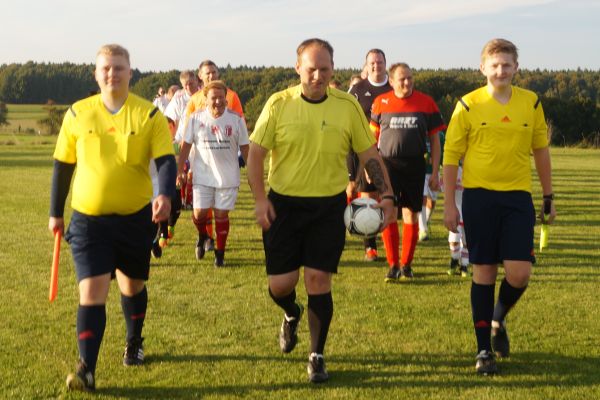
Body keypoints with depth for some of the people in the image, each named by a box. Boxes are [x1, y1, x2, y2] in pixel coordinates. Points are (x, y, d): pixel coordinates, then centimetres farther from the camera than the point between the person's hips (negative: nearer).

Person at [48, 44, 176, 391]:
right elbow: (63, 165, 9)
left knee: (133, 286, 18)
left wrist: (165, 195, -30)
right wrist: (56, 212, 12)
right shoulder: (78, 114, -1)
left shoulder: (149, 115, -5)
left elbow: (166, 160, -11)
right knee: (92, 291, -12)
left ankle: (135, 343, 44)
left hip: (135, 219, 1)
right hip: (88, 219, -1)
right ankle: (87, 370, -9)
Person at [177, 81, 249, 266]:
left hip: (228, 177, -1)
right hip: (203, 176, 1)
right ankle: (202, 237, 35)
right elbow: (186, 145, 4)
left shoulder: (236, 119, -5)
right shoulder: (196, 118, -4)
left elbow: (245, 148, 2)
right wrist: (180, 170, 2)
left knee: (221, 215, 3)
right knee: (199, 213, 1)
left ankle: (220, 252, 19)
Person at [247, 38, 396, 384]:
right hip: (284, 203, 0)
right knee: (280, 283, 2)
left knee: (318, 279, -5)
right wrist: (260, 198, -10)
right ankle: (292, 315, 39)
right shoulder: (279, 104, -5)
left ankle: (317, 357, 10)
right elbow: (256, 152, -1)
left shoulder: (348, 106, -2)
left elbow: (369, 154, 4)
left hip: (329, 206, 0)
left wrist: (386, 194, -5)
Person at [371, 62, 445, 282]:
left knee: (411, 215, 3)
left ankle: (406, 264, 15)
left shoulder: (426, 103, 2)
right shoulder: (381, 103, 3)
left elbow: (435, 139, 6)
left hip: (415, 165, 0)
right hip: (388, 164, 0)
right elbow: (372, 136, 12)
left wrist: (435, 173, 2)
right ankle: (393, 265, 5)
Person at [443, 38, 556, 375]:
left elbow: (541, 151, 13)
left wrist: (549, 198, 15)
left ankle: (498, 321, 25)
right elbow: (451, 155, 0)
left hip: (518, 196, 2)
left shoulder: (531, 103, 4)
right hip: (479, 195, -2)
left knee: (520, 272, -7)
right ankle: (484, 350, 14)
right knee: (484, 271, 3)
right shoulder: (468, 105, -3)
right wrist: (449, 204, -3)